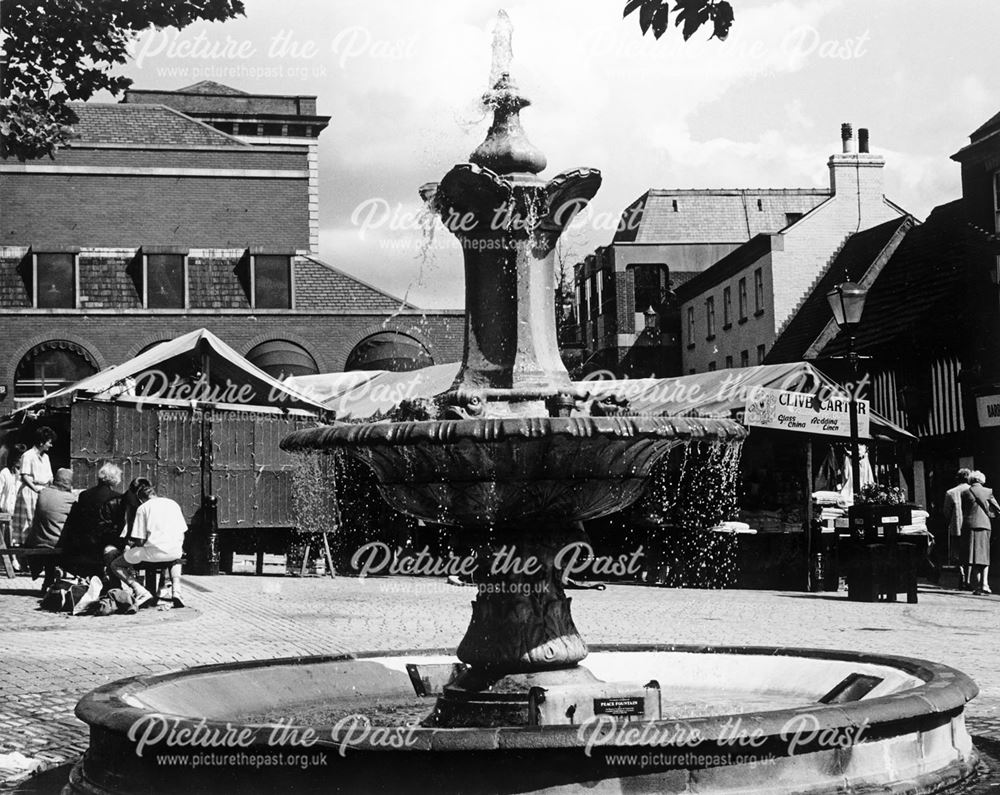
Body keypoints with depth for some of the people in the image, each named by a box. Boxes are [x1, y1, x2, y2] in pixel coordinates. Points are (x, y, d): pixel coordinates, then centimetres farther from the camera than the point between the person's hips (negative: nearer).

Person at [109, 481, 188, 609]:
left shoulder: (143, 507, 4)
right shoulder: (173, 504, 17)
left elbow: (140, 540, -2)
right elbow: (182, 532, 15)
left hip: (153, 552, -4)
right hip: (174, 550, 4)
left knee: (115, 565, 14)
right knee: (177, 559, 43)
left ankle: (141, 592, -8)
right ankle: (176, 591, 17)